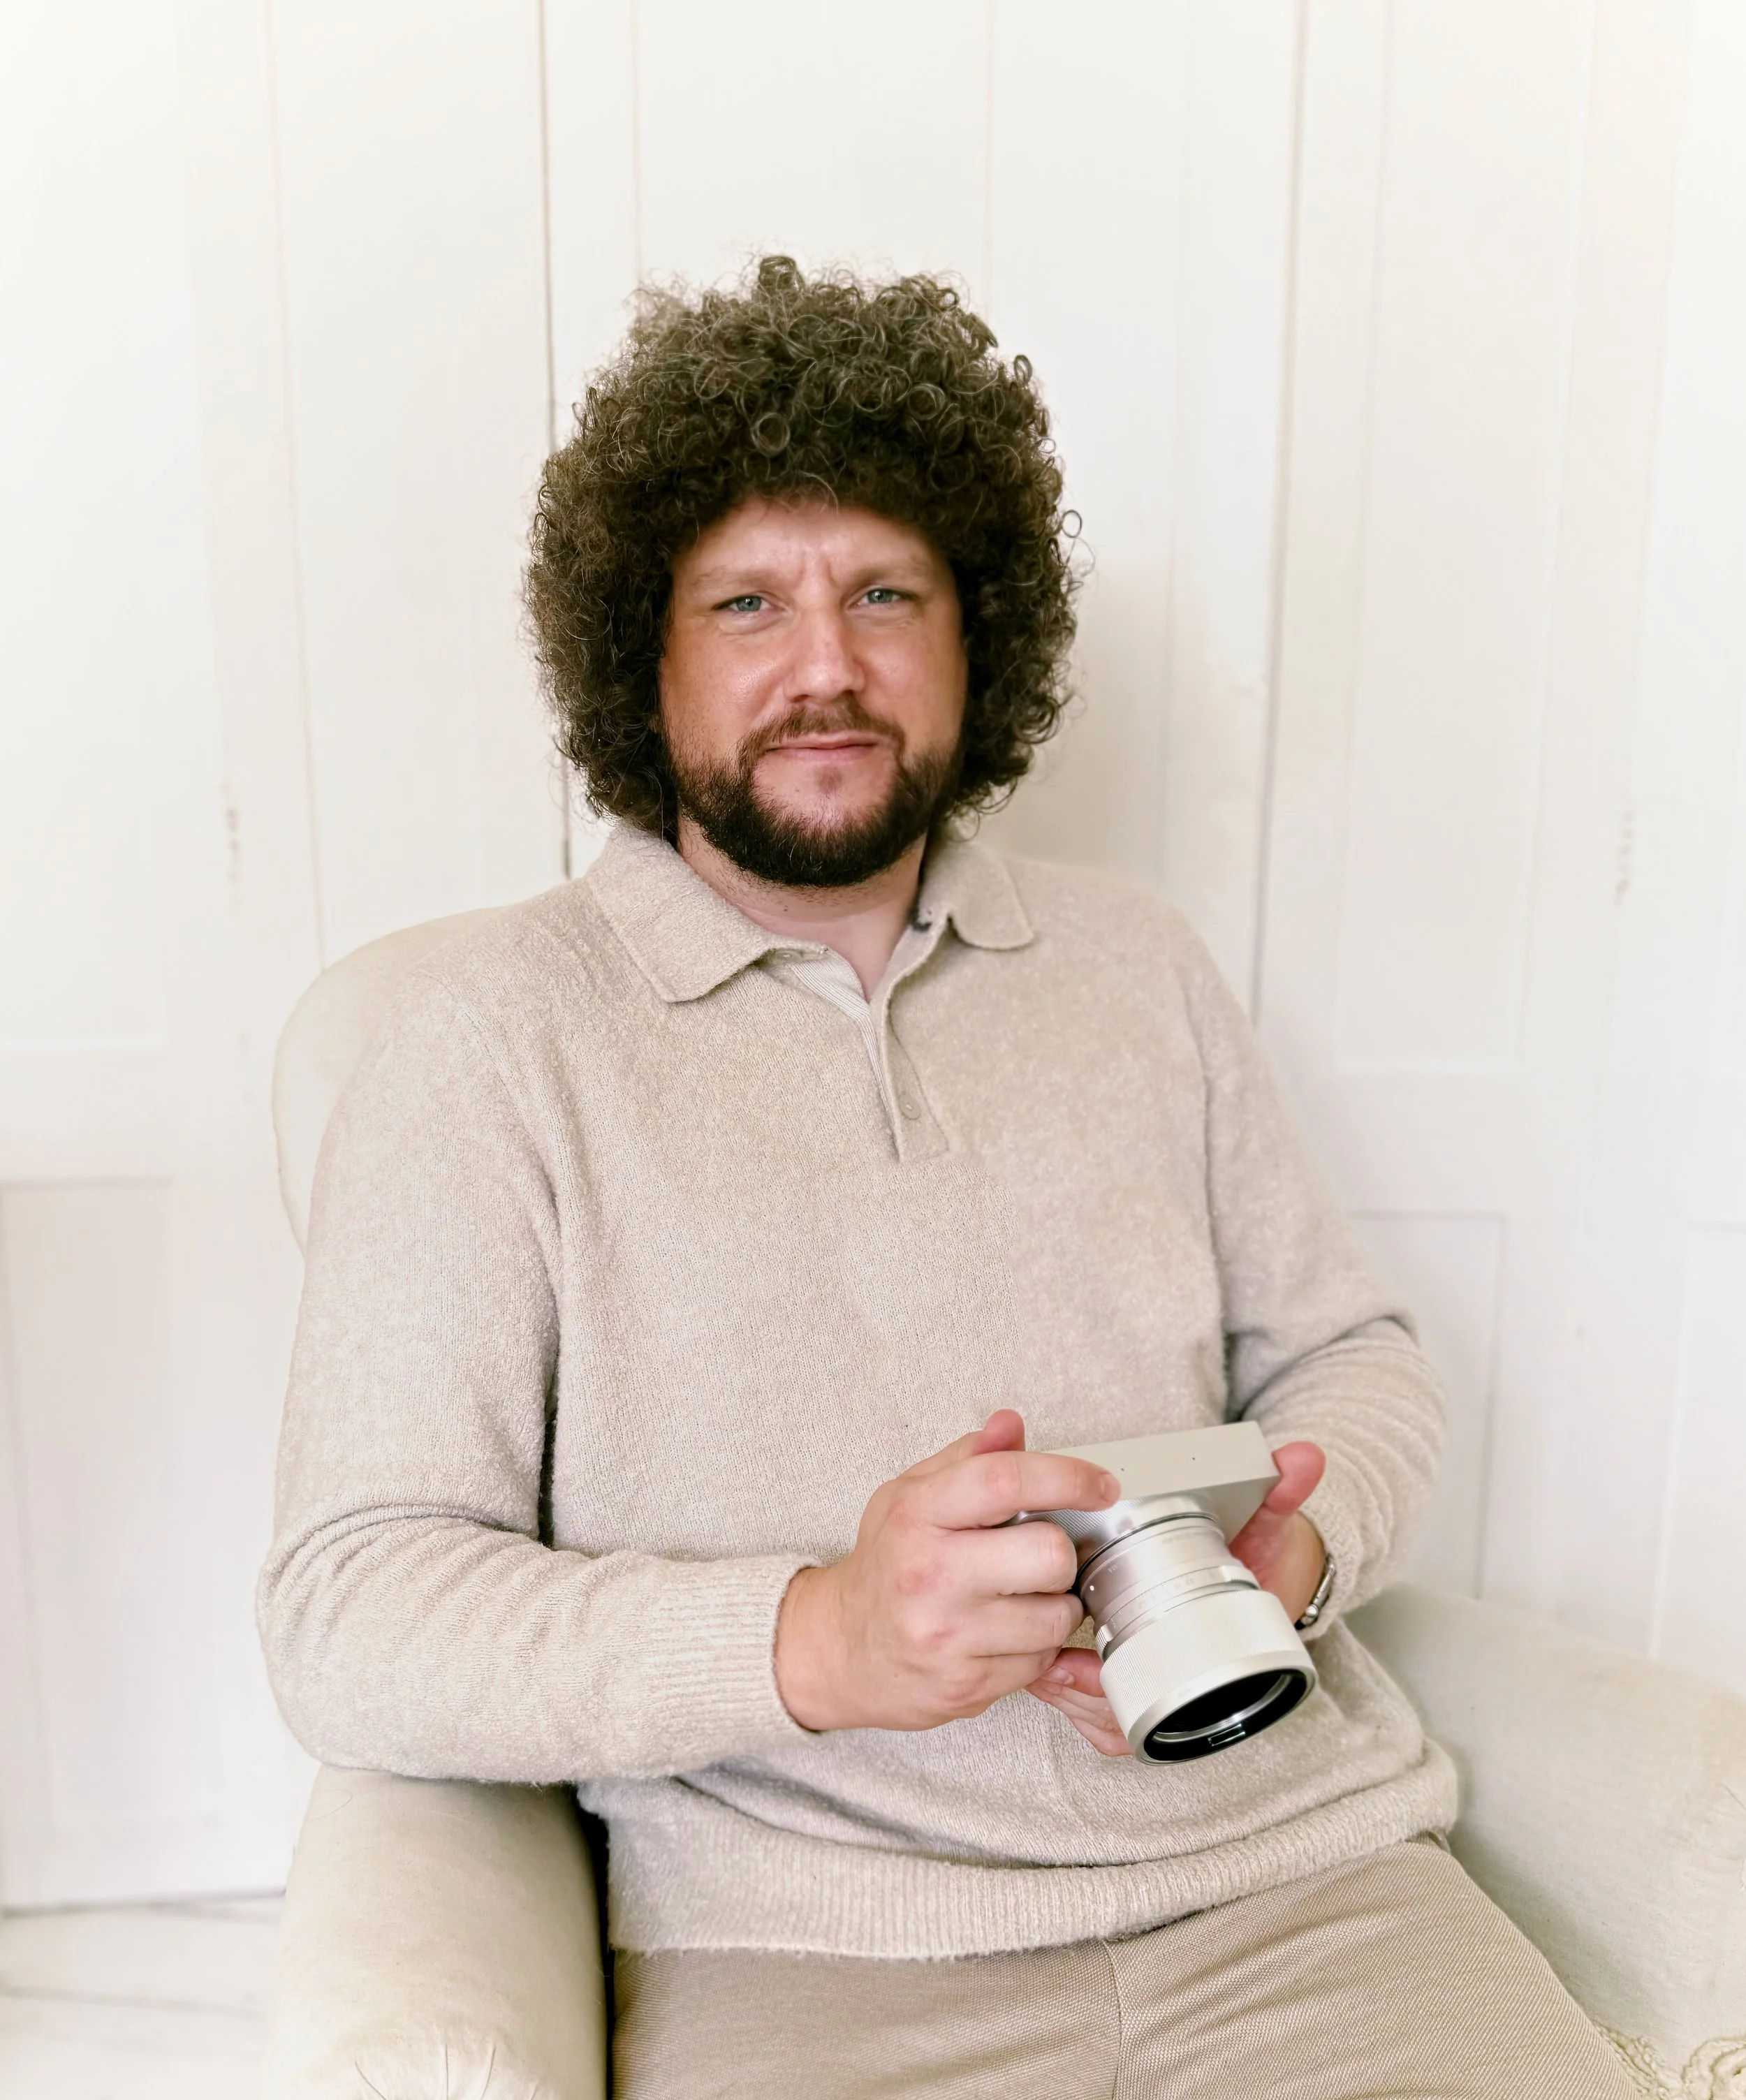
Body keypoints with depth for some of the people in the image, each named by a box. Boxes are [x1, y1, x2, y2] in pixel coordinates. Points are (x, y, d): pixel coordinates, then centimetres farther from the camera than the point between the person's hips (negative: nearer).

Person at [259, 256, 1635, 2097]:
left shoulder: (1132, 963, 9)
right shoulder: (494, 1034, -4)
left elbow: (1346, 1349, 15)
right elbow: (347, 1616, -9)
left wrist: (1295, 1549, -8)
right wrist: (814, 1640, -24)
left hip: (1291, 1860, 3)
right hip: (806, 1936, -2)